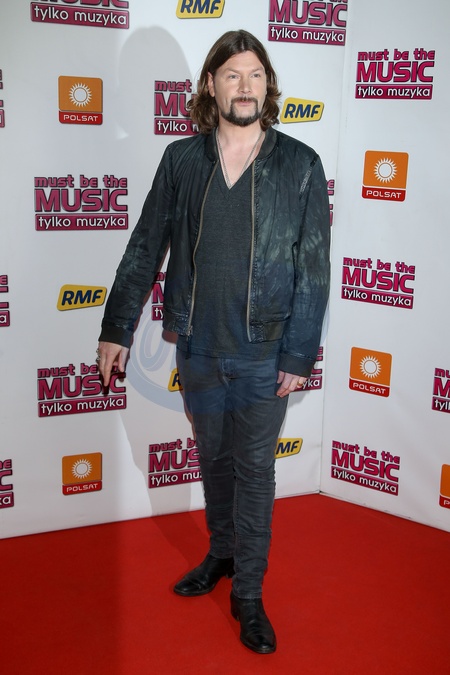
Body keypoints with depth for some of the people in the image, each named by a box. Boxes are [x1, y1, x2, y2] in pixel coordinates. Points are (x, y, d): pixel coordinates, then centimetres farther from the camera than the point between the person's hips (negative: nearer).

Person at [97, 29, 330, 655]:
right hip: (197, 347, 3)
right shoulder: (181, 160, 0)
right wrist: (117, 328, 3)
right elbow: (145, 248, 4)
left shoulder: (300, 165, -6)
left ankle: (249, 594, 25)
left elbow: (314, 268, -6)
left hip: (263, 353, -2)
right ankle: (222, 555, 42)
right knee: (214, 459, 19)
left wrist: (299, 356, -9)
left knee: (255, 471, 8)